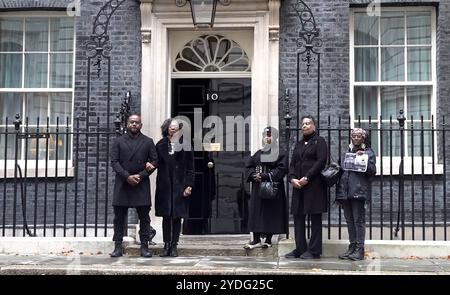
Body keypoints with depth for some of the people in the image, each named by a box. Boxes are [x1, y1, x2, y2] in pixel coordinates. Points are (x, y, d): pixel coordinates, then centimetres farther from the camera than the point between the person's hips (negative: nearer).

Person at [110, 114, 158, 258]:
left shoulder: (148, 142, 9)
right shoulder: (118, 141, 9)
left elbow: (154, 161, 2)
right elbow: (114, 161, 1)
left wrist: (140, 176, -9)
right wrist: (127, 176, -12)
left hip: (141, 184, 0)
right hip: (122, 184, 0)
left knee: (144, 218, 1)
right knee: (119, 217, 1)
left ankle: (144, 246, 7)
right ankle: (118, 246, 7)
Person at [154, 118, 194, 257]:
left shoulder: (185, 145, 0)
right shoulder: (161, 145, 6)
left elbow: (190, 167, -1)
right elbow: (156, 163, 6)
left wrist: (189, 185, -7)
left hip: (179, 186, -1)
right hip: (164, 186, 1)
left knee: (177, 217, 4)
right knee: (166, 217, 7)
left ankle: (174, 245, 13)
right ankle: (167, 245, 15)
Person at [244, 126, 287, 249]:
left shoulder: (280, 154, 0)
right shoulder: (258, 154, 15)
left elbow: (281, 170, -12)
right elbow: (249, 166, 11)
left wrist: (265, 176, -19)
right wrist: (254, 175, -10)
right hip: (258, 188, 5)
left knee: (271, 213, -2)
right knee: (256, 212, 1)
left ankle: (268, 240, 6)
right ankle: (256, 240, 4)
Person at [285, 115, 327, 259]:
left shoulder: (319, 141, 2)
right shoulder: (299, 144, 20)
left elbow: (321, 161, -10)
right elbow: (293, 163, 14)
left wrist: (307, 178, -16)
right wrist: (292, 178, -5)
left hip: (314, 184, -6)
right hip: (298, 185, 6)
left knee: (315, 217, -2)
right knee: (298, 216, 5)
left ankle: (314, 250, 1)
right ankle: (300, 249, 10)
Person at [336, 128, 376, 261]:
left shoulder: (368, 152, 6)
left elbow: (372, 171, -3)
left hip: (359, 190, -5)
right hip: (345, 191, 6)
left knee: (358, 220, -7)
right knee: (350, 221, 8)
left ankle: (360, 249, -5)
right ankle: (352, 246, 14)